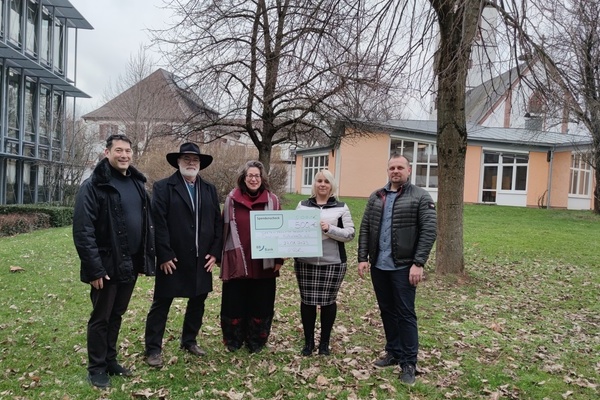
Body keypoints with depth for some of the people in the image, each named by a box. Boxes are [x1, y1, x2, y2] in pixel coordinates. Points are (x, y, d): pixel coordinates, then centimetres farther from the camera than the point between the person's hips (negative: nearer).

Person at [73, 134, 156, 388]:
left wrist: (147, 258, 9)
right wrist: (94, 268, -20)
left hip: (131, 264, 6)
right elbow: (83, 230, -17)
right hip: (107, 266, -6)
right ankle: (96, 368, 23)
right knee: (101, 318, 7)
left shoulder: (137, 183, 9)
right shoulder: (94, 185, -12)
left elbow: (147, 223, 13)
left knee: (116, 315, 18)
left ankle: (110, 360, 33)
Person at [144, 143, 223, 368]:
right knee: (161, 304, 5)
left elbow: (217, 223, 8)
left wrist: (215, 252, 0)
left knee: (198, 301, 15)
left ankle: (189, 341, 32)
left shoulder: (209, 190, 10)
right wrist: (165, 255, -16)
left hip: (202, 259, 5)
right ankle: (153, 349, 16)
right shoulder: (163, 187, -5)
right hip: (173, 259, -5)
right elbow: (158, 223, -12)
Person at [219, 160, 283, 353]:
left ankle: (256, 340, 26)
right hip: (236, 262, 0)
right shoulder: (232, 199, 2)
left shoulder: (272, 200, 1)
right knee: (234, 301, 8)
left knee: (260, 302, 9)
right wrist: (221, 256, 4)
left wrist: (279, 259, -2)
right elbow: (224, 229, 5)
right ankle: (233, 339, 27)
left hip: (263, 263, 0)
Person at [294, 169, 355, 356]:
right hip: (305, 262, 2)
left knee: (328, 301, 7)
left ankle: (325, 342, 24)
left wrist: (329, 229, -18)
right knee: (307, 301, 7)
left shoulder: (341, 207, 2)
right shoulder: (302, 205, 8)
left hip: (333, 263, -1)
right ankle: (308, 341, 23)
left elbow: (350, 234, -5)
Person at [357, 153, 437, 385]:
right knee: (387, 311, 14)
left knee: (405, 314, 0)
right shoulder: (376, 197, 10)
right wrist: (363, 258, 2)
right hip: (378, 266, 5)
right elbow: (365, 228, 10)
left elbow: (429, 232, -9)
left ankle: (409, 363, 11)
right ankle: (394, 353, 29)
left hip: (403, 267, -5)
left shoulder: (421, 197, -4)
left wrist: (418, 263, -16)